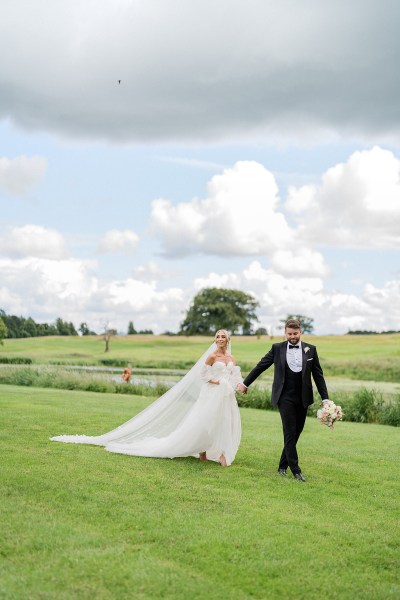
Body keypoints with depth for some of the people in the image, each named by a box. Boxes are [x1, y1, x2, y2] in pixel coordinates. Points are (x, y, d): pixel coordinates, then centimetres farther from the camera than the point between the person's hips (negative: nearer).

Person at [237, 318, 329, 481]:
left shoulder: (310, 349, 4)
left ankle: (283, 466, 22)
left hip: (303, 399, 2)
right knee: (290, 434, -6)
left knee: (295, 434, 8)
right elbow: (260, 366, 9)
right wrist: (245, 383, 14)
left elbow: (318, 375, 6)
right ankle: (296, 470, -2)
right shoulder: (277, 348, 0)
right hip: (285, 397, -2)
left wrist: (325, 398, 1)